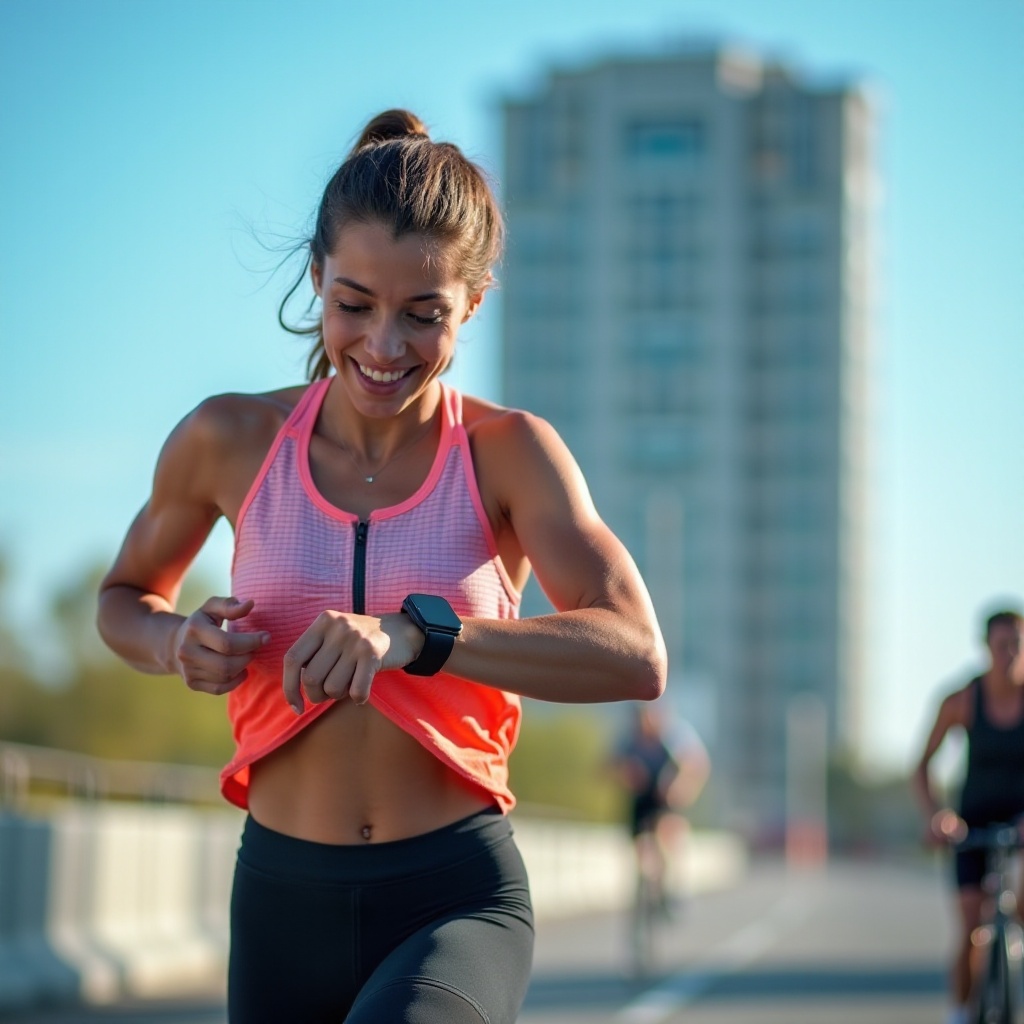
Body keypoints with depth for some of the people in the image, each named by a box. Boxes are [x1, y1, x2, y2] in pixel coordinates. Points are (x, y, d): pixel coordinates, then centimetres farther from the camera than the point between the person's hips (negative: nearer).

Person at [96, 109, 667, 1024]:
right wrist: (177, 643, -5)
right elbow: (126, 598, 19)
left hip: (459, 898, -3)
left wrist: (415, 633, -31)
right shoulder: (230, 442, 1)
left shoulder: (508, 452, -5)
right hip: (284, 897, 3)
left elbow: (637, 657, -19)